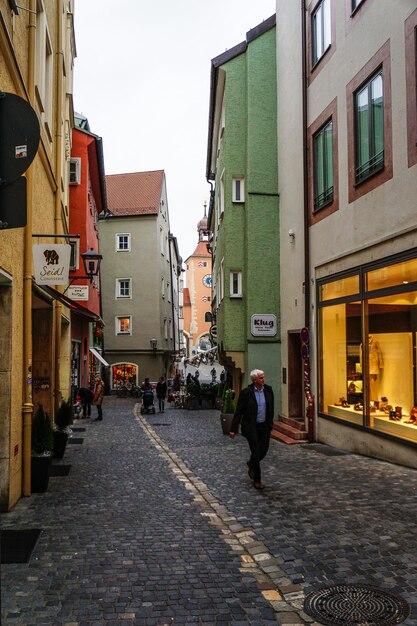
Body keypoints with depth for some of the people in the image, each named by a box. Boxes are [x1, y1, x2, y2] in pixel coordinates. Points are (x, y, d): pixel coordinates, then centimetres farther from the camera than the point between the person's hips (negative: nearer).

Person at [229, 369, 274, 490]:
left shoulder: (268, 390, 0)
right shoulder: (246, 392, -12)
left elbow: (271, 409, 11)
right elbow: (238, 411, -9)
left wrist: (270, 425, 11)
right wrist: (233, 429, -11)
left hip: (264, 426, 4)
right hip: (251, 427, -4)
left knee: (263, 451, 8)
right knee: (256, 452, -2)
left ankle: (251, 465, 41)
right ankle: (257, 480, 13)